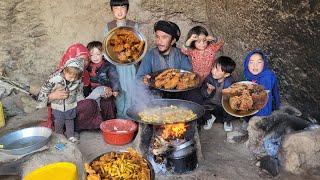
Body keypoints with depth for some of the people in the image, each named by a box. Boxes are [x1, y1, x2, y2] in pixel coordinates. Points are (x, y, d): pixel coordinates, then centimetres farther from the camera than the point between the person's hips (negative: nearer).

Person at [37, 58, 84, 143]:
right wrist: (41, 104, -10)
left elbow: (79, 91, 2)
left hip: (70, 105, 2)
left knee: (70, 121, 18)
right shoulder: (55, 78, -29)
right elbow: (45, 89, -16)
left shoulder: (78, 80, -19)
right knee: (59, 122, 13)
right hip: (58, 105, -2)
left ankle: (71, 136, 34)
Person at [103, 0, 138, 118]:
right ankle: (119, 117, 14)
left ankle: (129, 117, 11)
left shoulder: (134, 25, 5)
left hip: (129, 63, -1)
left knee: (130, 89, -2)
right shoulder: (108, 27, 8)